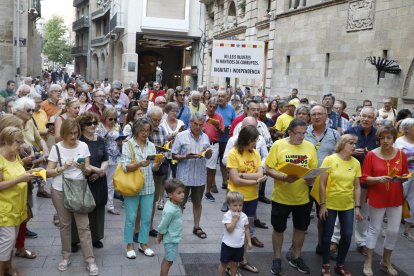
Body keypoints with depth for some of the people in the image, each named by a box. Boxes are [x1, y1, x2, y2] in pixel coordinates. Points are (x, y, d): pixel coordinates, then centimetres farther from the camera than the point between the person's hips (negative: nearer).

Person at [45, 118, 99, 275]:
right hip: (60, 191, 0)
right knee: (64, 224, 11)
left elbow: (88, 171, -1)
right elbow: (48, 172, -5)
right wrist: (63, 168, -21)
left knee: (83, 226, -1)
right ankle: (66, 256, 27)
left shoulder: (83, 146, -3)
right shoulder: (56, 148, -5)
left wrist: (83, 168, -23)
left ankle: (90, 260, 7)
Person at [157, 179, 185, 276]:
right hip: (171, 239, -9)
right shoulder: (170, 210, -33)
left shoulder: (175, 204, -4)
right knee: (169, 261, 4)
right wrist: (160, 237, -5)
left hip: (174, 238, 9)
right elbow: (163, 226, -22)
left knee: (167, 259, 22)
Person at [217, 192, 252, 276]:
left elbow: (246, 229, 7)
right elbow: (229, 229, -26)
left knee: (235, 264, 17)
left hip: (239, 246, 4)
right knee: (224, 263, 11)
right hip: (228, 245, -4)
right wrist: (235, 219, -28)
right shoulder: (227, 216, -17)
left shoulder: (244, 216, -4)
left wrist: (249, 241, 6)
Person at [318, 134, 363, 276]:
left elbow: (357, 187, 5)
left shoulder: (356, 163, -1)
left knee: (347, 235, 6)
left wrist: (357, 207, 2)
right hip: (330, 205, -3)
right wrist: (322, 204, -12)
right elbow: (322, 184, -10)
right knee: (327, 235, 7)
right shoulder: (330, 160, -11)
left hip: (348, 206, 3)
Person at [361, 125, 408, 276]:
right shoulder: (371, 155, -10)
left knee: (394, 231, 9)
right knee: (374, 230, 6)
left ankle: (386, 262, 29)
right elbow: (364, 179, -9)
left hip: (396, 199, 3)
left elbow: (405, 175, 8)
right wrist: (378, 179, -26)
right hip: (377, 198, -3)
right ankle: (368, 263, 20)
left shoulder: (401, 154, -1)